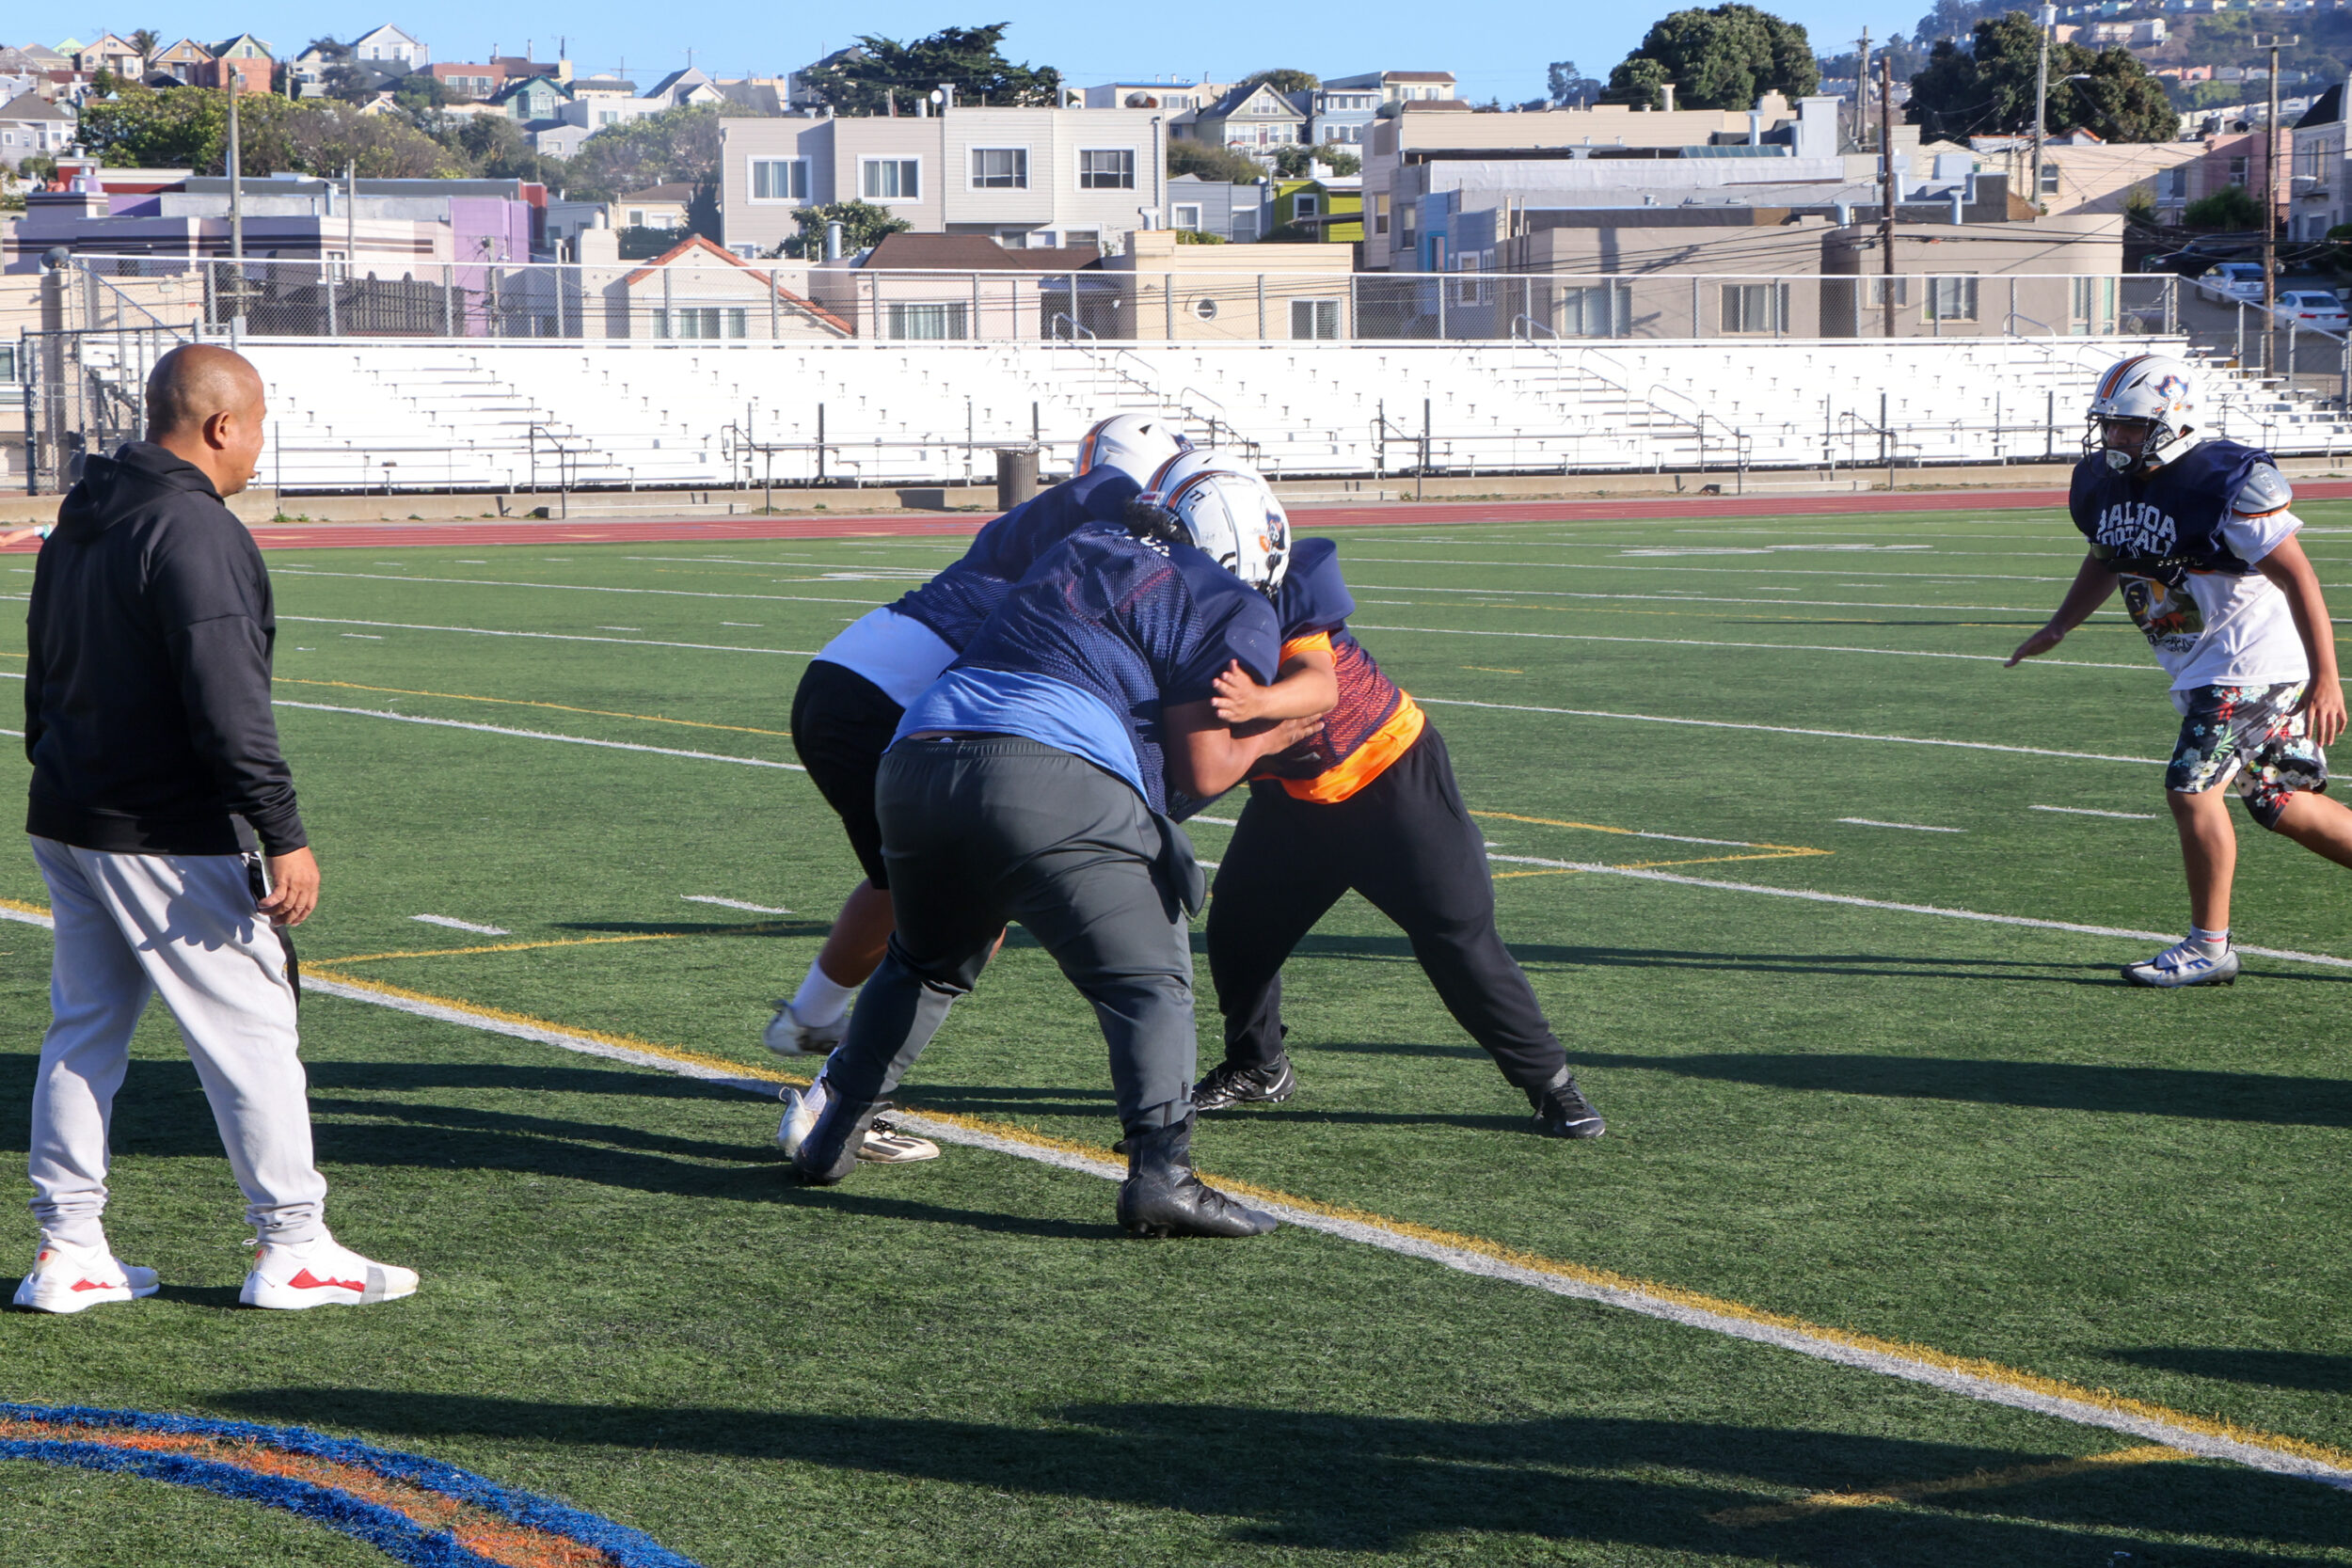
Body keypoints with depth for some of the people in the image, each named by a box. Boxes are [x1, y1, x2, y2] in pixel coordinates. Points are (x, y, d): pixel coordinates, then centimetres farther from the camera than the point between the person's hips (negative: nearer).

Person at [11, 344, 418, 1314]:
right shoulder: (194, 531, -17)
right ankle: (290, 1248, 4)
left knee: (84, 1028, 13)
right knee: (250, 1027, -1)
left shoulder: (79, 523, 13)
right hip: (167, 838, -9)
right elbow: (228, 705, -23)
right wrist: (283, 835, -21)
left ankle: (67, 1251, 14)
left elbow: (44, 677, 21)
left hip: (67, 827, 9)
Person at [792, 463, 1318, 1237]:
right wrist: (1269, 737, 26)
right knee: (1147, 981, 5)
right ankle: (1159, 1168, -11)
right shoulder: (1230, 610, 11)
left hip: (915, 763, 6)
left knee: (924, 963, 29)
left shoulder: (1082, 548, 27)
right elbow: (1201, 772, 7)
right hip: (1050, 778, -6)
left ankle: (833, 1136, 32)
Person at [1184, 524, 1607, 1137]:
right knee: (1238, 921, 4)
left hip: (1391, 773, -6)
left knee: (1456, 934, -8)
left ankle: (1549, 1080, 6)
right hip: (1295, 796, 6)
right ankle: (1256, 1068, 30)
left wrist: (1256, 703, -70)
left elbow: (1320, 686, -50)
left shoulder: (1283, 589, -31)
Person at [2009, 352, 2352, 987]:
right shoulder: (2103, 483, 2)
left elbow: (2298, 577, -21)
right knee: (2282, 804, 13)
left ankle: (2208, 946, -1)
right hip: (2200, 666, 8)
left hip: (2252, 656, -8)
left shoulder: (2227, 483, -22)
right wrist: (2057, 628, 14)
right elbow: (2105, 559, 23)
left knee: (2192, 789, -13)